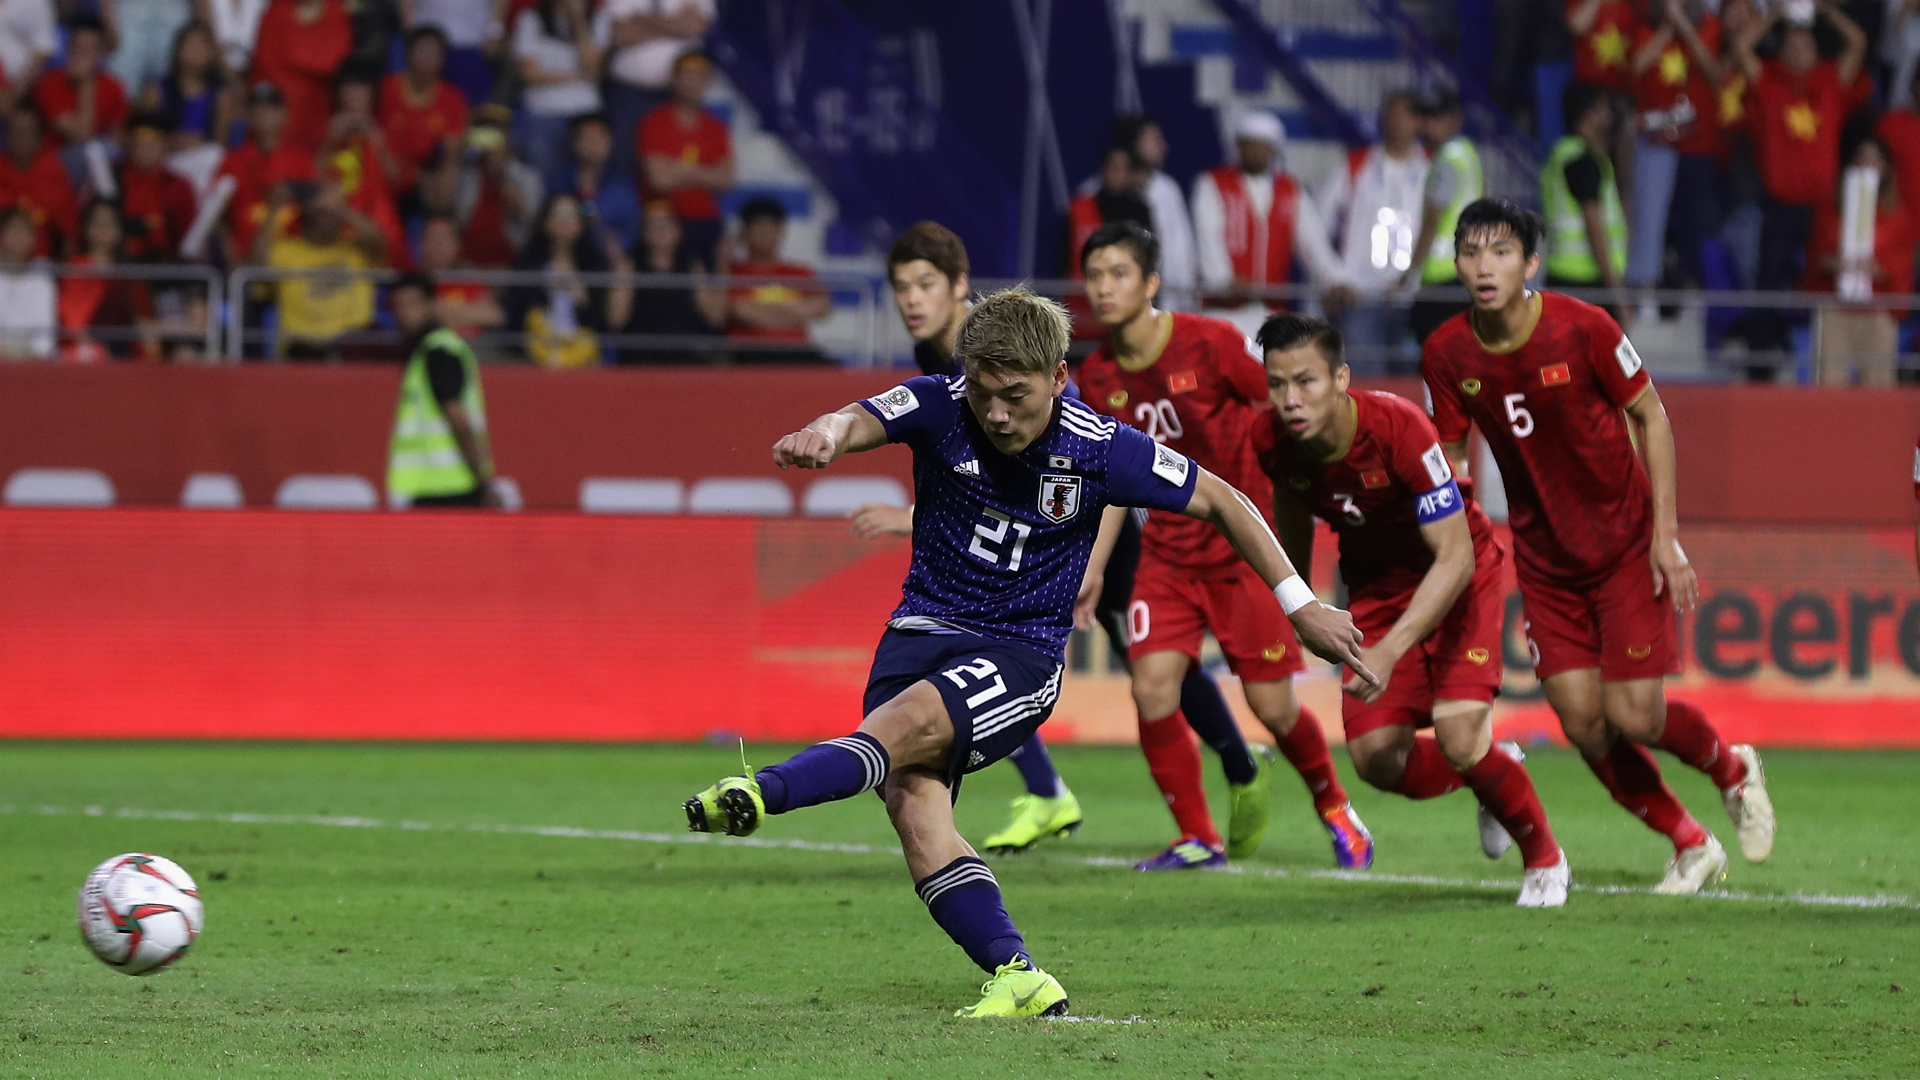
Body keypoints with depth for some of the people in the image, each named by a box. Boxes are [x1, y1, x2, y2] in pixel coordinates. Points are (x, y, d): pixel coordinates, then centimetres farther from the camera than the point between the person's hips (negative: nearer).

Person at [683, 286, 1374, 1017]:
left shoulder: (1099, 449, -8)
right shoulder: (939, 408, -6)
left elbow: (1220, 502, 3)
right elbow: (861, 422, -26)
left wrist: (1300, 605, 4)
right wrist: (825, 435, -52)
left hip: (1022, 655, -3)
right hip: (924, 629, 3)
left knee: (908, 722, -33)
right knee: (911, 800, -23)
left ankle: (763, 794, -56)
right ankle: (1017, 977, -26)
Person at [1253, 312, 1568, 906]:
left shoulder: (1399, 428, -34)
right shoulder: (1271, 440, -18)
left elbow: (1455, 558, -33)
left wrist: (1390, 651, -43)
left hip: (1458, 578, -5)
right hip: (1375, 585, 5)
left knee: (1459, 739, -20)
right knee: (1376, 758, -8)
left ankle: (1544, 857, 9)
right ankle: (1498, 769, 24)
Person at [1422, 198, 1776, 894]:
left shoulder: (1582, 328, -19)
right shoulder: (1447, 354, -9)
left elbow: (1650, 417, -8)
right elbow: (1446, 454, 3)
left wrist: (1665, 535, -11)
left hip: (1626, 542, -4)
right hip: (1544, 556, 4)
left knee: (1633, 715, -10)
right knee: (1583, 724, -1)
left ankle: (1733, 769, 23)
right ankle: (1691, 847, 18)